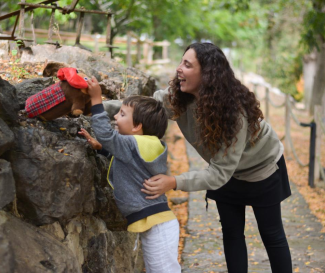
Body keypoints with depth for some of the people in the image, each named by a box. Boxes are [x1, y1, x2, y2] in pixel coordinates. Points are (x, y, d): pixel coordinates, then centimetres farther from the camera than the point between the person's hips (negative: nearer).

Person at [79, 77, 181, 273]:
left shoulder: (135, 145, -15)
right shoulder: (141, 147, 16)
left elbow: (107, 135, -21)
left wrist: (96, 100, -16)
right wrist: (100, 147, 13)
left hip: (158, 225, -11)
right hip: (153, 225, 11)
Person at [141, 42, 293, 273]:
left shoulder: (234, 112, -41)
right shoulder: (179, 98, -24)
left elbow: (221, 172, -41)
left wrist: (175, 182, -51)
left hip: (261, 169, -5)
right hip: (226, 171, 5)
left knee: (271, 233, 10)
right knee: (231, 233, 10)